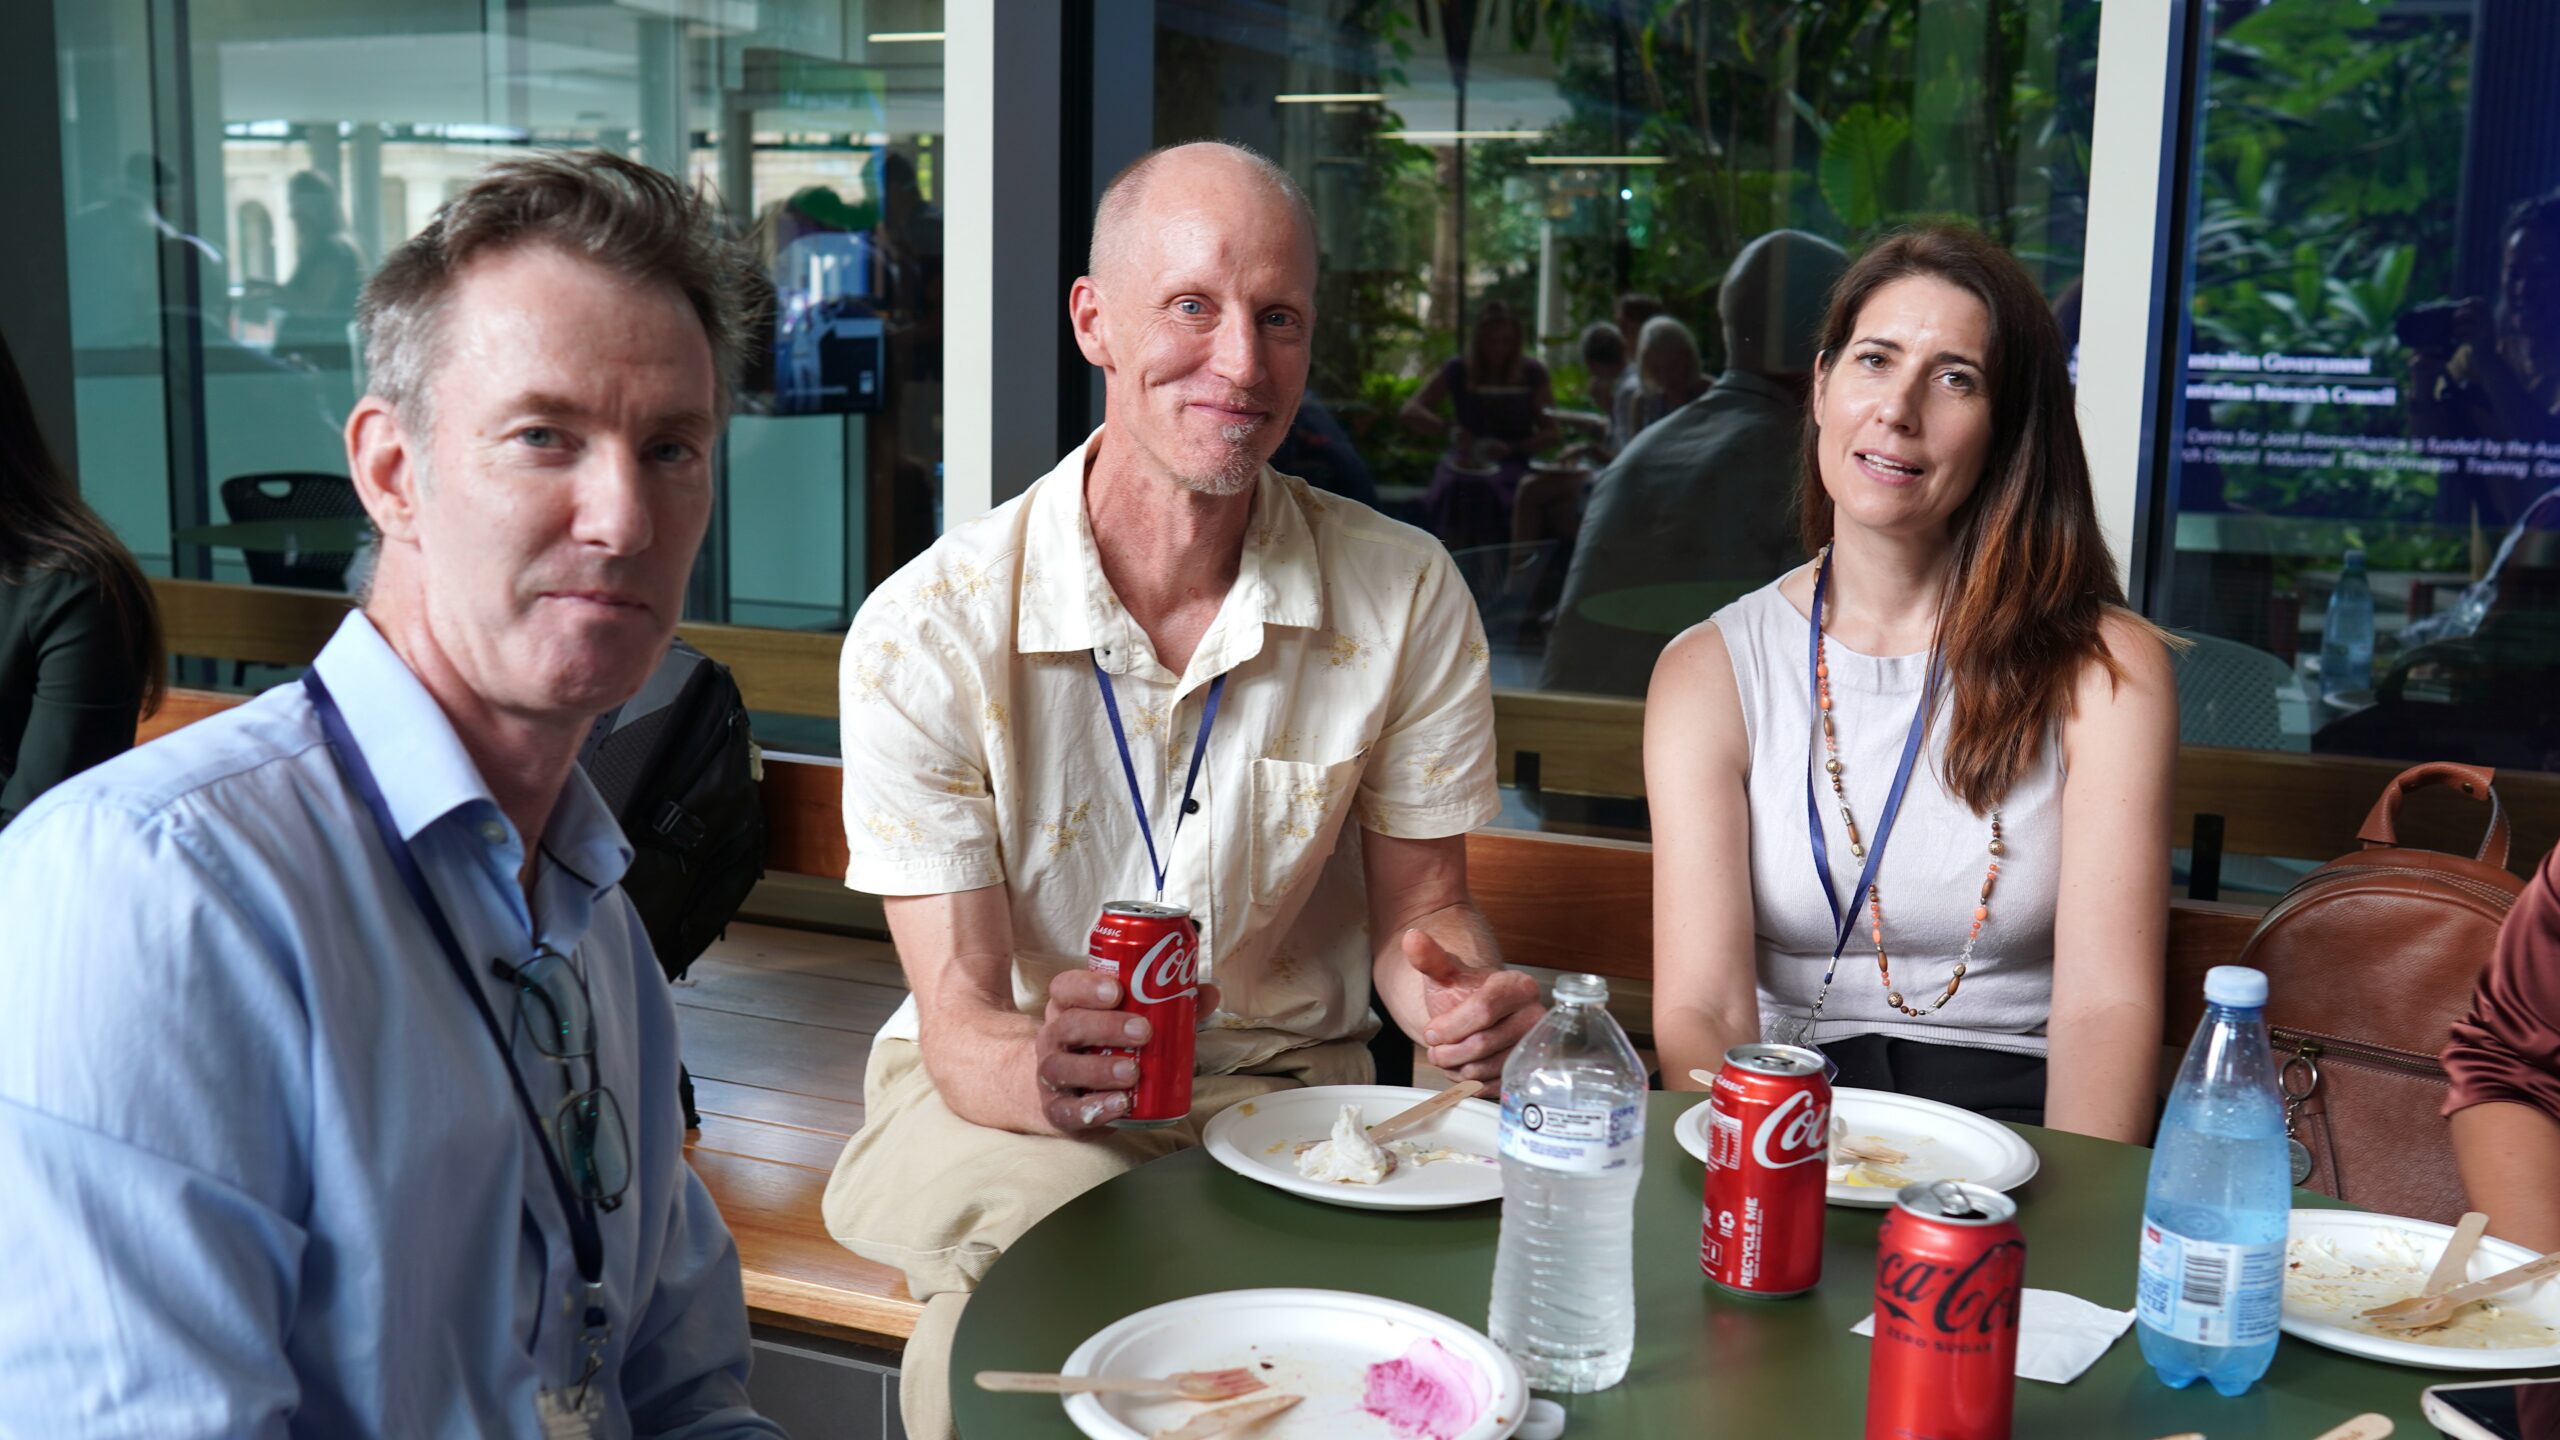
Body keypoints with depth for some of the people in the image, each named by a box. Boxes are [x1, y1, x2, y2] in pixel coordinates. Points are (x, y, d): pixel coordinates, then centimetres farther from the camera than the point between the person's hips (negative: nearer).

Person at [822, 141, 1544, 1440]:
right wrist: (1045, 1071, -41)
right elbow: (962, 1026, -15)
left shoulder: (1407, 595, -7)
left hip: (1285, 1087, 3)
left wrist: (1462, 994, -23)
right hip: (1006, 1093, -2)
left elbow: (1418, 905, 3)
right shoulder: (930, 628, -14)